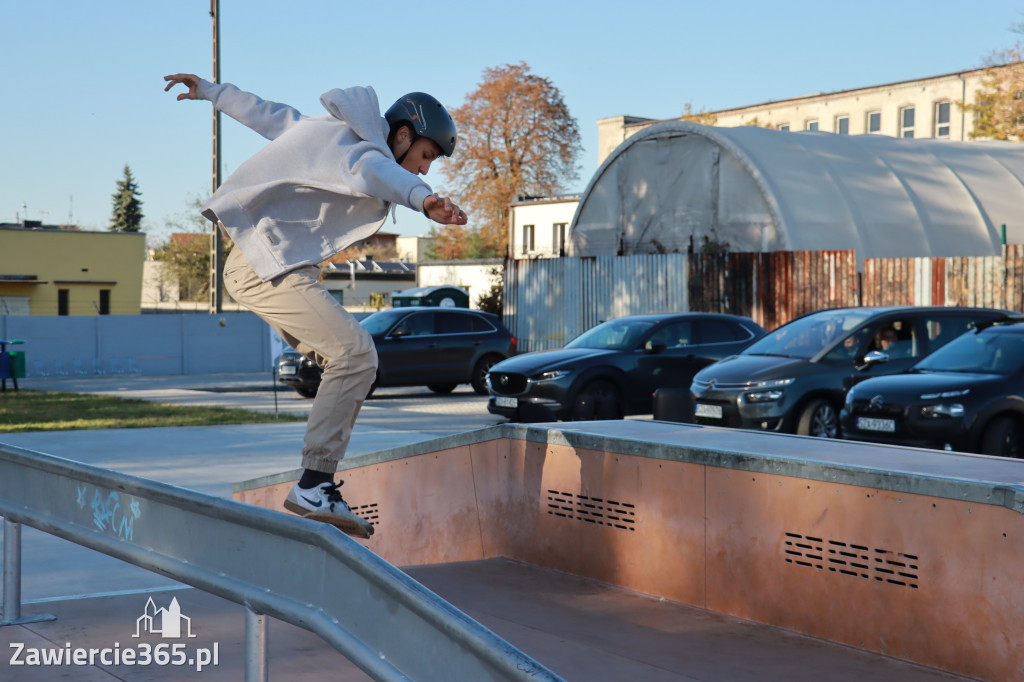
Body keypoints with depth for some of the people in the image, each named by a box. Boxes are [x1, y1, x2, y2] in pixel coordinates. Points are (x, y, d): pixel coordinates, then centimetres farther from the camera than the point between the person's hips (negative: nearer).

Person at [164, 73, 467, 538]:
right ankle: (313, 488, -21)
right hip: (269, 266, -11)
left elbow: (271, 116, 32)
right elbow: (375, 173, -39)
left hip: (250, 264, 11)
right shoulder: (361, 150, -13)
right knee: (356, 356, -19)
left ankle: (319, 482, 13)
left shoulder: (330, 130, 18)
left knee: (348, 360, 14)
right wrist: (423, 200, -60)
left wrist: (210, 92, 48)